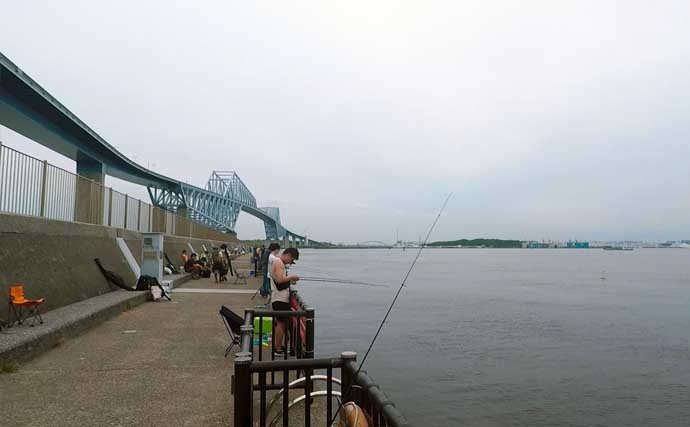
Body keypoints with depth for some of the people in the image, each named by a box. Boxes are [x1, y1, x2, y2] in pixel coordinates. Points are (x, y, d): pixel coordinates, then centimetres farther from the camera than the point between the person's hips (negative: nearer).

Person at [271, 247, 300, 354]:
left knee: (281, 322, 16)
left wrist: (290, 279, 13)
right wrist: (291, 277, -14)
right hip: (280, 299, -10)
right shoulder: (278, 262, -15)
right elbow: (280, 279, -27)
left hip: (281, 298, 10)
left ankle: (277, 345, 24)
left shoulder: (279, 262, 18)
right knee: (281, 322, -5)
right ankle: (278, 348, 1)